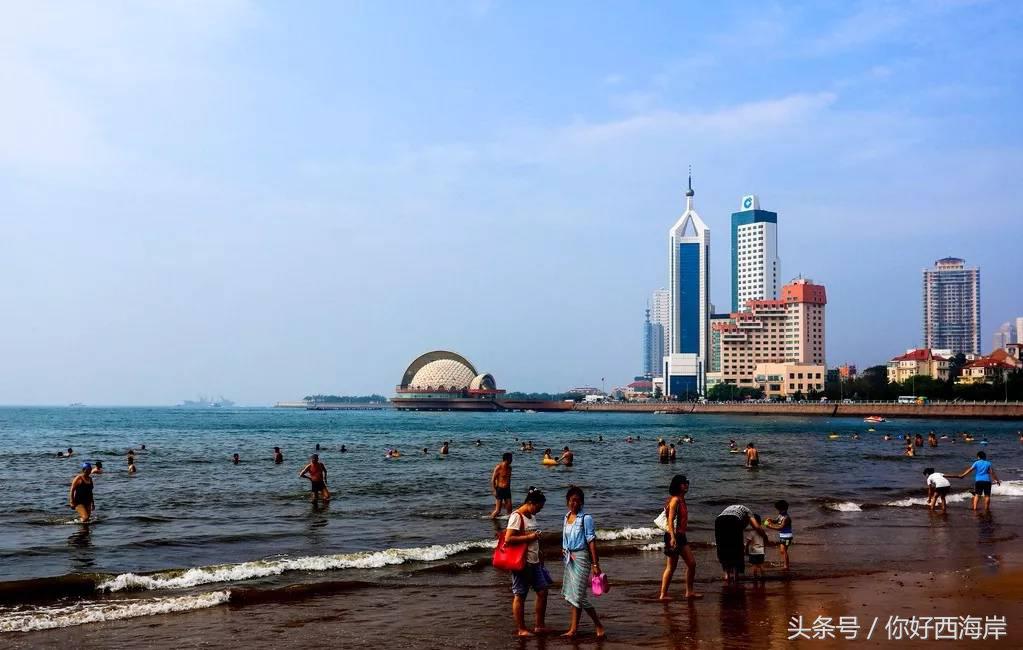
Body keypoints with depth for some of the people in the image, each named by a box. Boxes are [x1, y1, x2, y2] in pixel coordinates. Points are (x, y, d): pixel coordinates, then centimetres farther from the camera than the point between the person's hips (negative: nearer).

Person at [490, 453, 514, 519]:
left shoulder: (509, 467, 8)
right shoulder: (498, 467, -12)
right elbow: (493, 479, -10)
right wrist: (495, 490, -13)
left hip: (507, 489, 6)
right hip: (499, 489, -6)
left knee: (509, 509, 4)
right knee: (497, 510, -4)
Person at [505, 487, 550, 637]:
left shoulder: (532, 516, 12)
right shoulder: (517, 516, -15)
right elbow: (508, 539, -24)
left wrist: (539, 553, 20)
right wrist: (530, 537, -22)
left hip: (534, 562, 9)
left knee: (542, 591, 8)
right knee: (520, 596, 1)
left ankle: (539, 626, 18)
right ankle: (521, 629, 9)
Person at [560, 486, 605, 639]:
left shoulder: (586, 519, -11)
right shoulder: (567, 517, 9)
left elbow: (591, 542, -13)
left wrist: (595, 564, -16)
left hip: (581, 558, -7)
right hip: (569, 558, 7)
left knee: (578, 596, -7)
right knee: (572, 595, 10)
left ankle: (599, 627, 5)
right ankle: (573, 629, 17)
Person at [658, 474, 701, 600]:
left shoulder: (682, 500, 13)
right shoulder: (675, 500, -14)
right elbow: (670, 520, -20)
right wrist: (673, 537, -27)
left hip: (681, 537, 10)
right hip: (673, 536, -10)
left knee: (692, 563, 10)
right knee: (671, 567, -4)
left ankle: (689, 591, 18)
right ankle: (663, 594, 2)